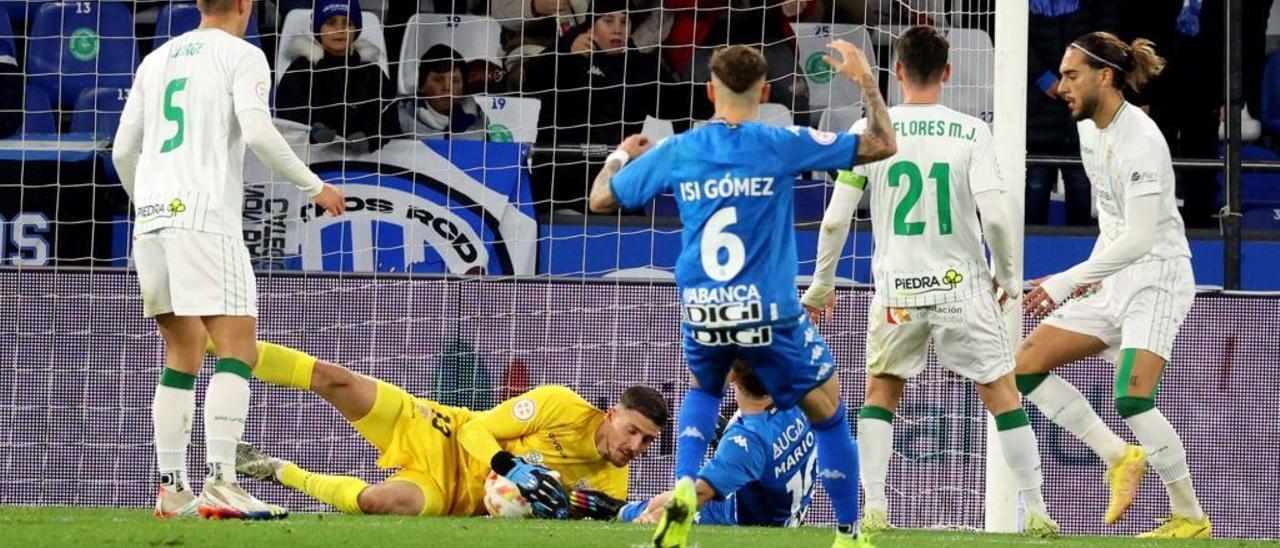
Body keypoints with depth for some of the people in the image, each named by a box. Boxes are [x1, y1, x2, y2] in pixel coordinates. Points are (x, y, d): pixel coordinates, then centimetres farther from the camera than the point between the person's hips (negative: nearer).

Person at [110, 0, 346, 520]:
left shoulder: (156, 60, 20)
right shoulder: (242, 56, 1)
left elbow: (123, 151, 21)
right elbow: (256, 131, -13)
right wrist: (314, 186, -2)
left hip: (151, 219, 7)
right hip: (203, 217, -7)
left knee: (182, 355, 14)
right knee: (237, 350, -10)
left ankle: (171, 487, 10)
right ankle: (219, 483, -23)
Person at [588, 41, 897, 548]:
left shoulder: (676, 152, 1)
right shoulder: (780, 145, -6)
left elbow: (601, 199, 12)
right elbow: (881, 145, -3)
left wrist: (621, 156, 32)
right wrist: (864, 79, 10)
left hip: (701, 315, 3)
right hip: (769, 315, -3)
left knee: (702, 391, 33)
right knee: (828, 414, 15)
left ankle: (684, 490, 8)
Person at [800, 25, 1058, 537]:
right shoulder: (971, 132, -5)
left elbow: (836, 218, -3)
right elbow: (994, 215, -13)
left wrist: (822, 283, 11)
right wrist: (1007, 275, 4)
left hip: (897, 290, 1)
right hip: (963, 285, -1)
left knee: (881, 393, 17)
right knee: (1002, 395, 9)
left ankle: (874, 509, 4)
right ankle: (1036, 511, 6)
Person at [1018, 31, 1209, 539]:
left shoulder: (1140, 139, -20)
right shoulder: (1089, 130, 8)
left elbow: (1140, 239, -25)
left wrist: (1068, 281, -24)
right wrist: (1095, 269, 15)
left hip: (1157, 276, -9)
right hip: (1114, 282, 9)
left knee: (1132, 399, -23)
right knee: (1026, 366, 0)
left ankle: (1191, 517, -11)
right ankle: (1119, 457, 6)